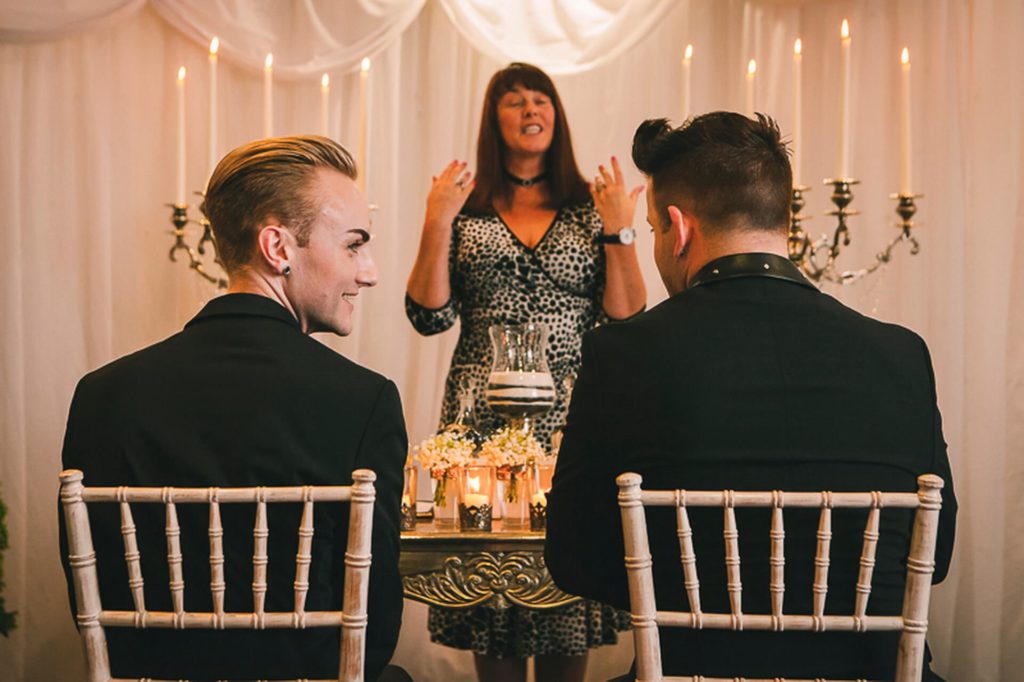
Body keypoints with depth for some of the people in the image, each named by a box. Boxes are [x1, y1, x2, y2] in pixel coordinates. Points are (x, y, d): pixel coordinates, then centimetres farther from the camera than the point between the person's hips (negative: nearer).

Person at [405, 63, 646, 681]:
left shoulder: (592, 207, 8)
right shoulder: (466, 209, 7)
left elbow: (626, 318, 2)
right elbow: (430, 316, -1)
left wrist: (619, 231, -7)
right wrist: (437, 223, -7)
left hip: (572, 415, 0)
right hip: (483, 416, 0)